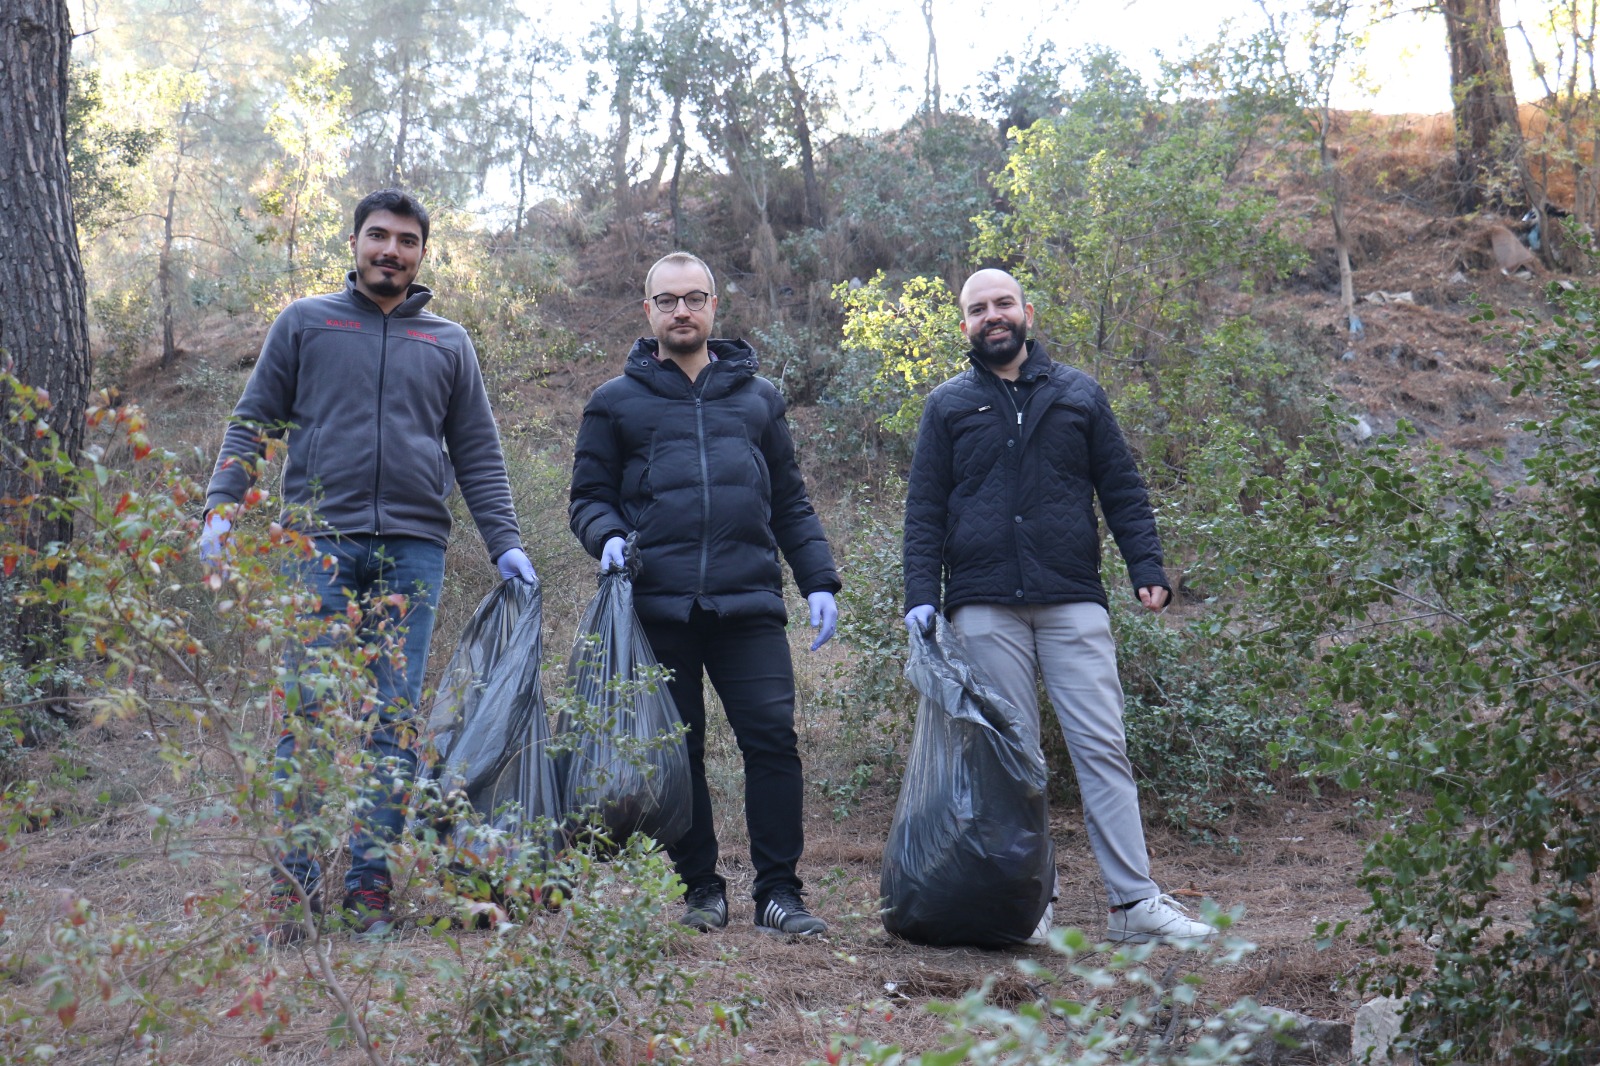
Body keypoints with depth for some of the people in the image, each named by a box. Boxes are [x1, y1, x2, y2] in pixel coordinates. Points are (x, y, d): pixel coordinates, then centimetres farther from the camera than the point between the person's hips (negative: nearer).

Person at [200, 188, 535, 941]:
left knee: (395, 722, -1)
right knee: (309, 714, -5)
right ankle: (294, 882, 0)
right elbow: (252, 424, 11)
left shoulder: (449, 345, 17)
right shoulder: (304, 324, 12)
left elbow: (478, 456, 16)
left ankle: (369, 886, 4)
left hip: (412, 549, 2)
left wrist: (505, 543, 5)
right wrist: (221, 507, -2)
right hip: (320, 541, -1)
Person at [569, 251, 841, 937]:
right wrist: (607, 537, -10)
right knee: (678, 750, 3)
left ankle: (778, 891, 0)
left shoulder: (757, 397, 18)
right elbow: (589, 495, 12)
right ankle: (700, 888, 14)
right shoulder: (617, 402, 14)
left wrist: (818, 582, 8)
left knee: (773, 737, -8)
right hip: (658, 607, 0)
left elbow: (791, 502, 19)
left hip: (749, 604, 1)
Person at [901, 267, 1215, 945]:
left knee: (1103, 748, -4)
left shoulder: (1078, 395, 14)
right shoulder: (949, 406, 12)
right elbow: (924, 512, 9)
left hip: (1073, 603, 0)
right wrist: (920, 595, -3)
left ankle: (1135, 902, -3)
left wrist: (1146, 568, 0)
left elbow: (1122, 491, 13)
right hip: (985, 607, 0)